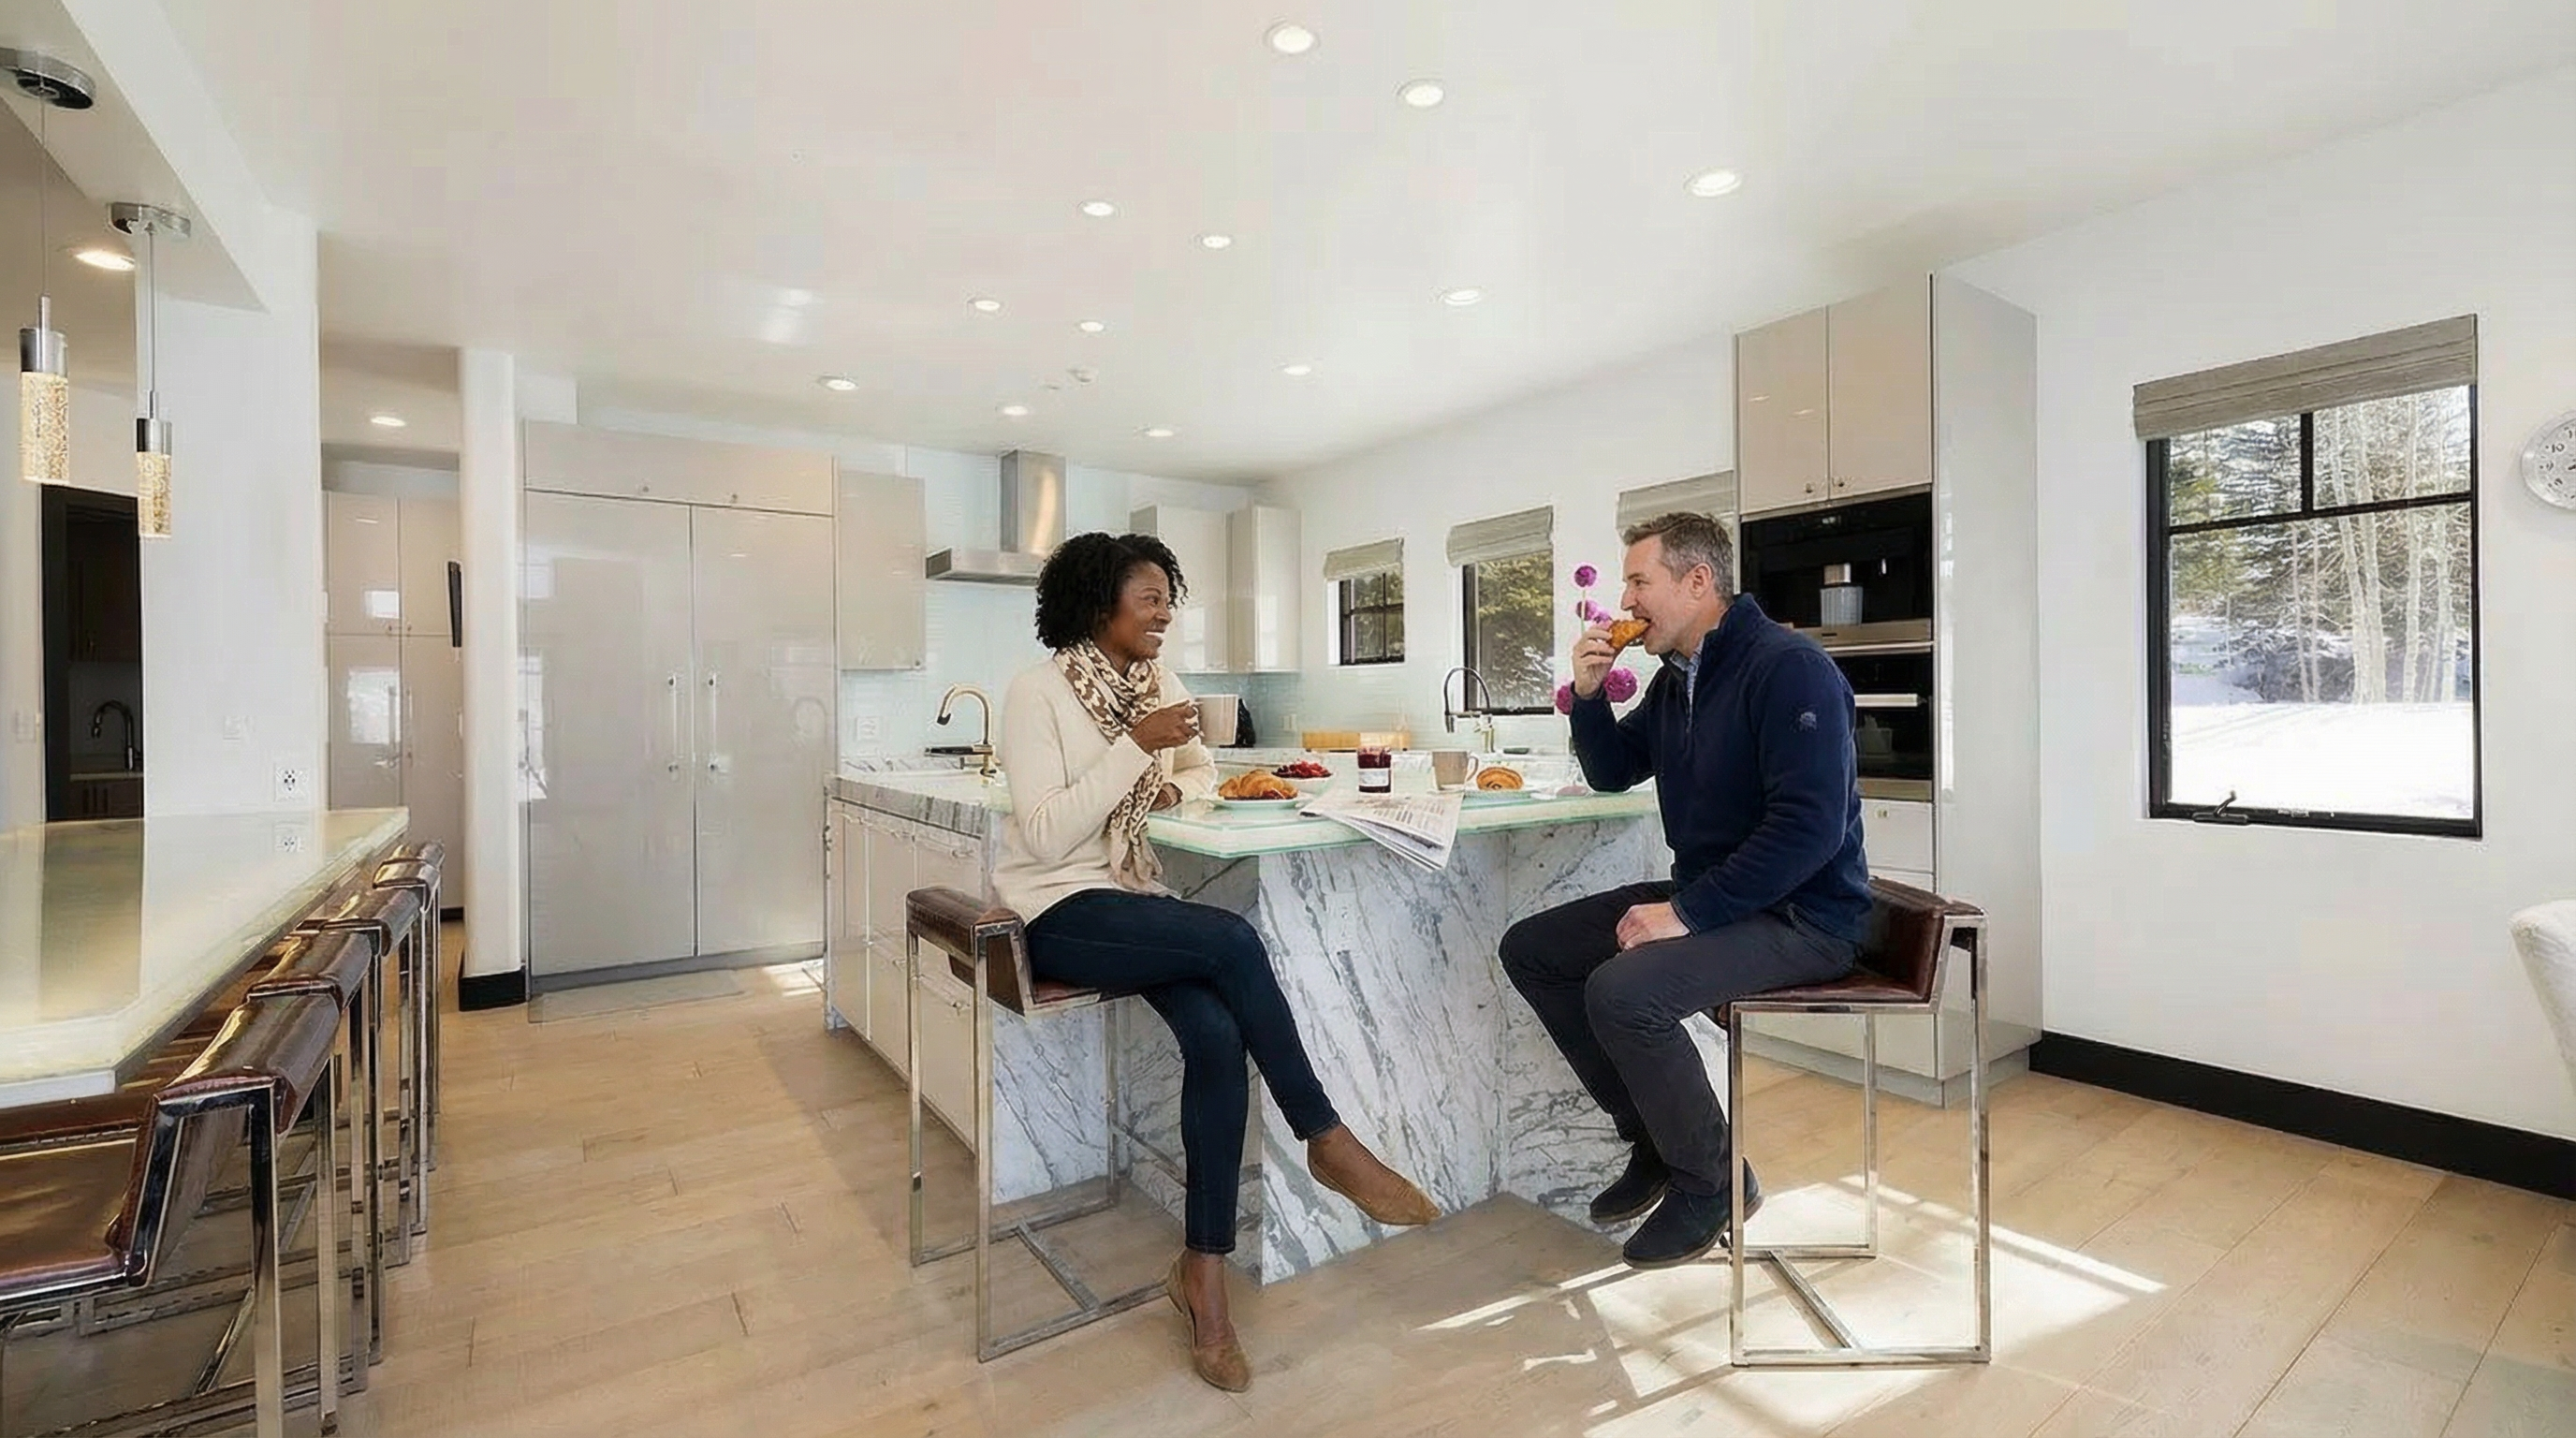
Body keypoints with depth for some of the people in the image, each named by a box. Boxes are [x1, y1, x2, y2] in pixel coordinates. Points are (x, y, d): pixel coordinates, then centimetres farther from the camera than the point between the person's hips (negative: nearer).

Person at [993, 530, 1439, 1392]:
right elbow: (1045, 837, -19)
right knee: (1233, 940, -28)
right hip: (1059, 911, -6)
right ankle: (1328, 1143, -10)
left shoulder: (1159, 684, 7)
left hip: (1133, 899, 6)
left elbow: (1203, 772, 19)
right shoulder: (1039, 691, -12)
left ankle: (1202, 1271, -7)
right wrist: (1135, 747, -24)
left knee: (1217, 1035, -22)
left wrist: (1172, 784, -5)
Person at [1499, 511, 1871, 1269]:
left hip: (1802, 915, -9)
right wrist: (1588, 693, 0)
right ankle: (1653, 1139, 14)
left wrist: (1687, 914, -27)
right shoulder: (1675, 678, 9)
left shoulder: (1789, 668, -18)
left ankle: (1711, 1181, -1)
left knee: (1622, 991, -31)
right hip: (1706, 897, 9)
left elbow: (1811, 827, -27)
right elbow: (1612, 773, 18)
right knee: (1531, 950, 2)